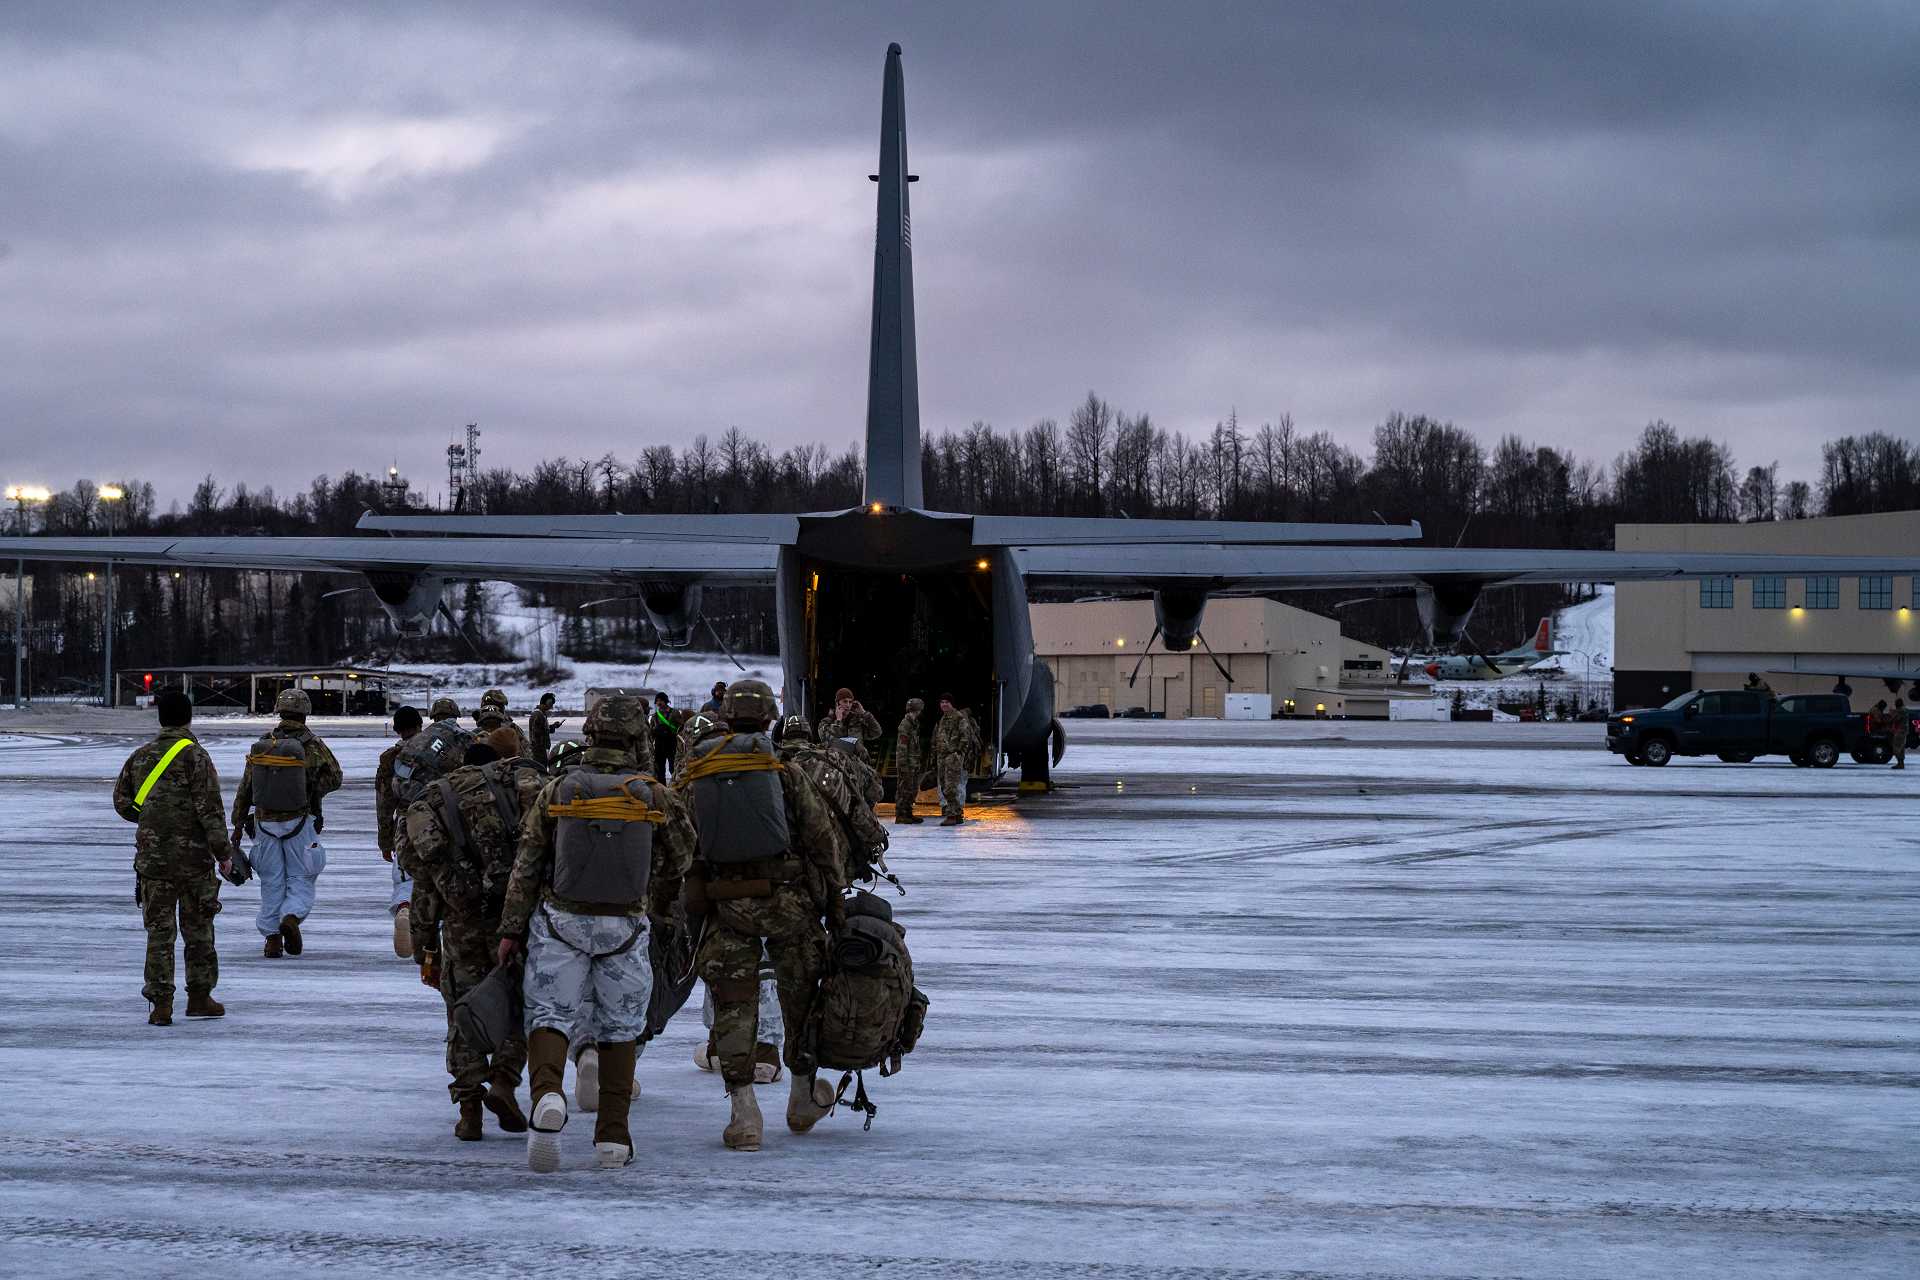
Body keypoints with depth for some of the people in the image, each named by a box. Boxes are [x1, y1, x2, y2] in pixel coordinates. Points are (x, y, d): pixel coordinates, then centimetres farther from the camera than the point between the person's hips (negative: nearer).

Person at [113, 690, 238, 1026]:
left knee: (159, 930, 4)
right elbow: (209, 808, -13)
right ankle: (199, 997, 16)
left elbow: (122, 802, 11)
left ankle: (160, 1004, -1)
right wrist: (224, 852, -7)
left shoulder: (140, 756, 6)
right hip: (194, 855, -3)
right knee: (198, 928, 10)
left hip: (152, 856, 3)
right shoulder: (195, 756, -9)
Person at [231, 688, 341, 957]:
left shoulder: (262, 745, 0)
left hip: (265, 822, 3)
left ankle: (272, 939, 9)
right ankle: (291, 917, -19)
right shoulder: (312, 746, -9)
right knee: (301, 879, 7)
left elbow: (245, 787, 3)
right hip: (299, 823, -3)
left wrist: (238, 824, 9)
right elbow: (334, 779, -2)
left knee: (272, 882, 10)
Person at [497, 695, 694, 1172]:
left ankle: (547, 1094, -28)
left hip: (561, 919, -1)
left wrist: (511, 929, 6)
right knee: (619, 1026, 12)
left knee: (549, 1014, 1)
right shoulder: (655, 798, -3)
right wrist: (663, 915, 26)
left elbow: (527, 865, -1)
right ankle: (613, 1136, 11)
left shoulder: (556, 792, -4)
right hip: (626, 927, 1)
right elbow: (679, 863, 8)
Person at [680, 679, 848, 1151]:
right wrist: (835, 898, 7)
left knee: (734, 1006, 6)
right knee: (801, 997, 16)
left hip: (725, 904, 1)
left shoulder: (695, 775, 4)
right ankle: (803, 1098, 28)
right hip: (788, 897, -1)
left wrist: (673, 913, 14)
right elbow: (823, 837, -2)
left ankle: (743, 1113, -3)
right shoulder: (784, 772, -3)